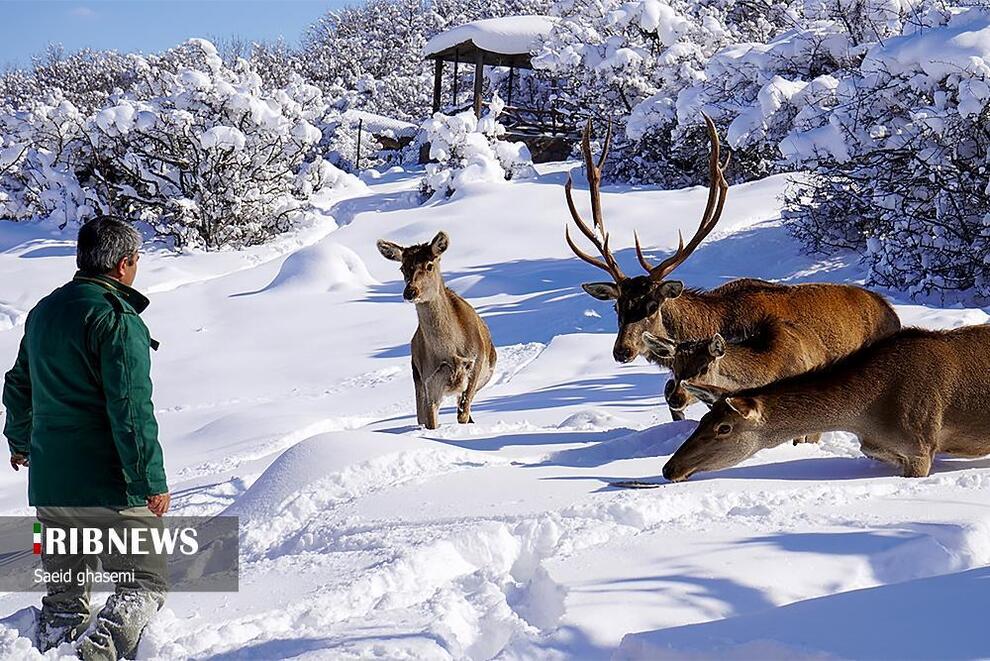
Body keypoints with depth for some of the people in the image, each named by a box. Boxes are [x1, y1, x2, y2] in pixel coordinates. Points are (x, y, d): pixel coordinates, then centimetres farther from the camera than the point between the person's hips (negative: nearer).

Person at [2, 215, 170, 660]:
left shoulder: (43, 311, 13)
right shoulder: (117, 321, -14)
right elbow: (131, 408, -19)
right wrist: (152, 480, -15)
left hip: (47, 484, 8)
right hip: (108, 485, -8)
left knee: (63, 595, 18)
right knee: (144, 585, -1)